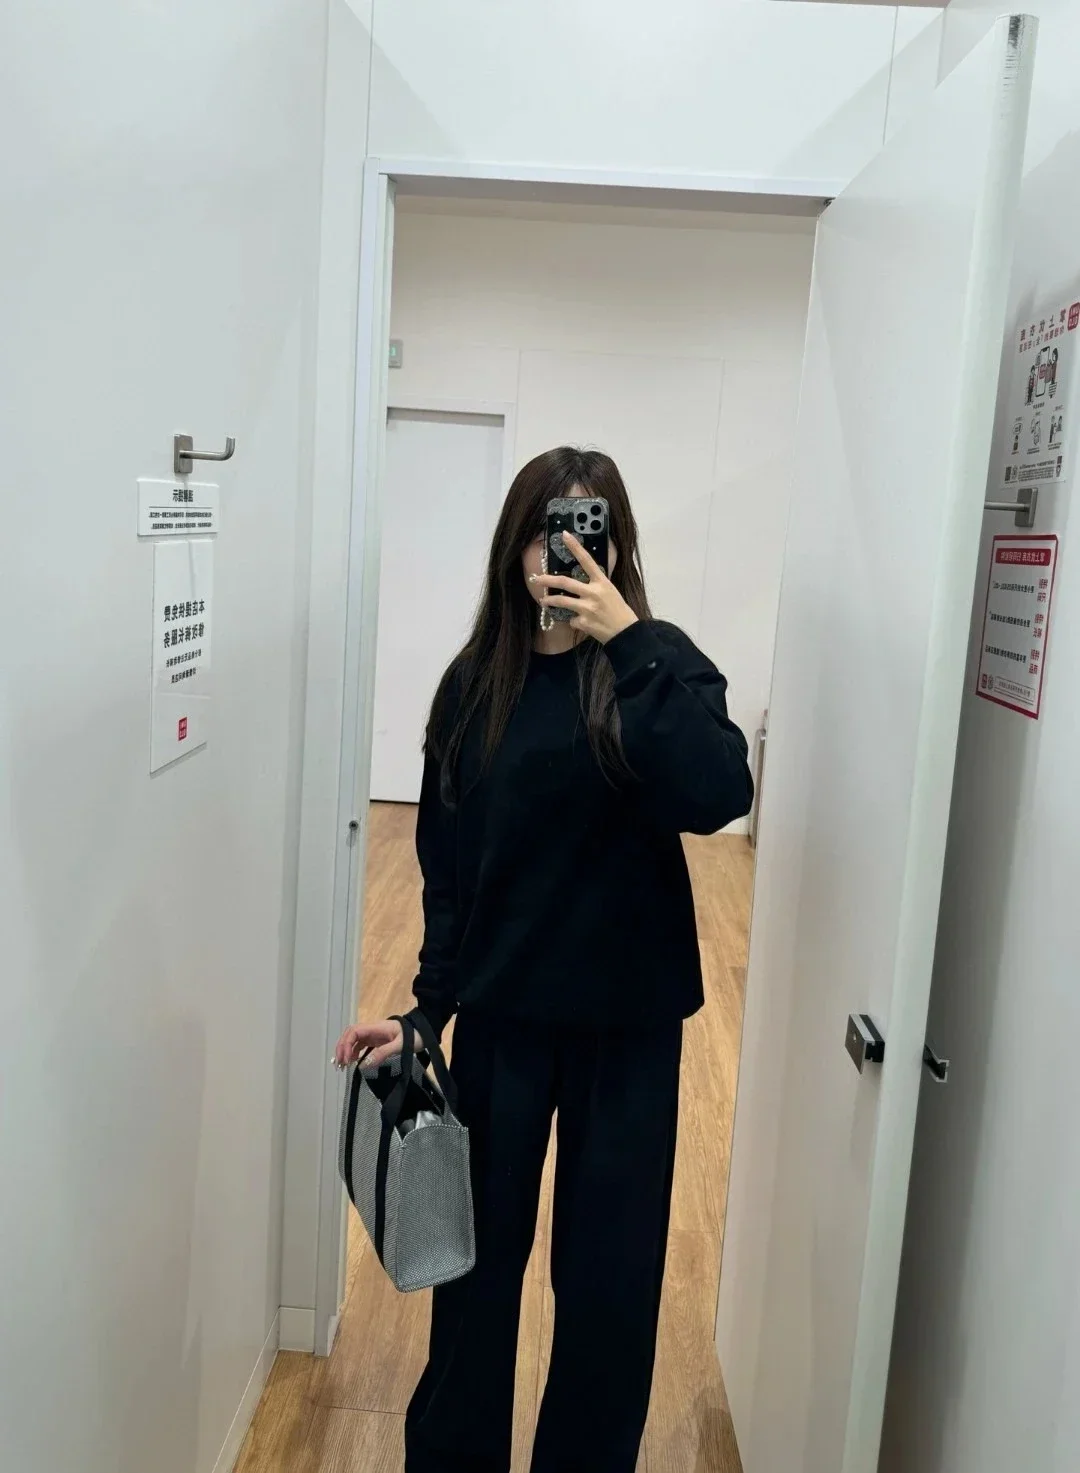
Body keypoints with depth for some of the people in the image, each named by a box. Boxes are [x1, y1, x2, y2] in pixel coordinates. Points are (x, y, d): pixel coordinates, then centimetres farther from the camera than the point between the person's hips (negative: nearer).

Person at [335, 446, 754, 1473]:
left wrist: (627, 642, -27)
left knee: (608, 1270, 12)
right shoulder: (476, 682, -1)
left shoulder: (658, 665, -6)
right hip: (500, 1013, 2)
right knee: (478, 1252, 15)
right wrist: (426, 1008, 0)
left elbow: (718, 796, -26)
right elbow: (446, 868, 3)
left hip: (627, 1021, -1)